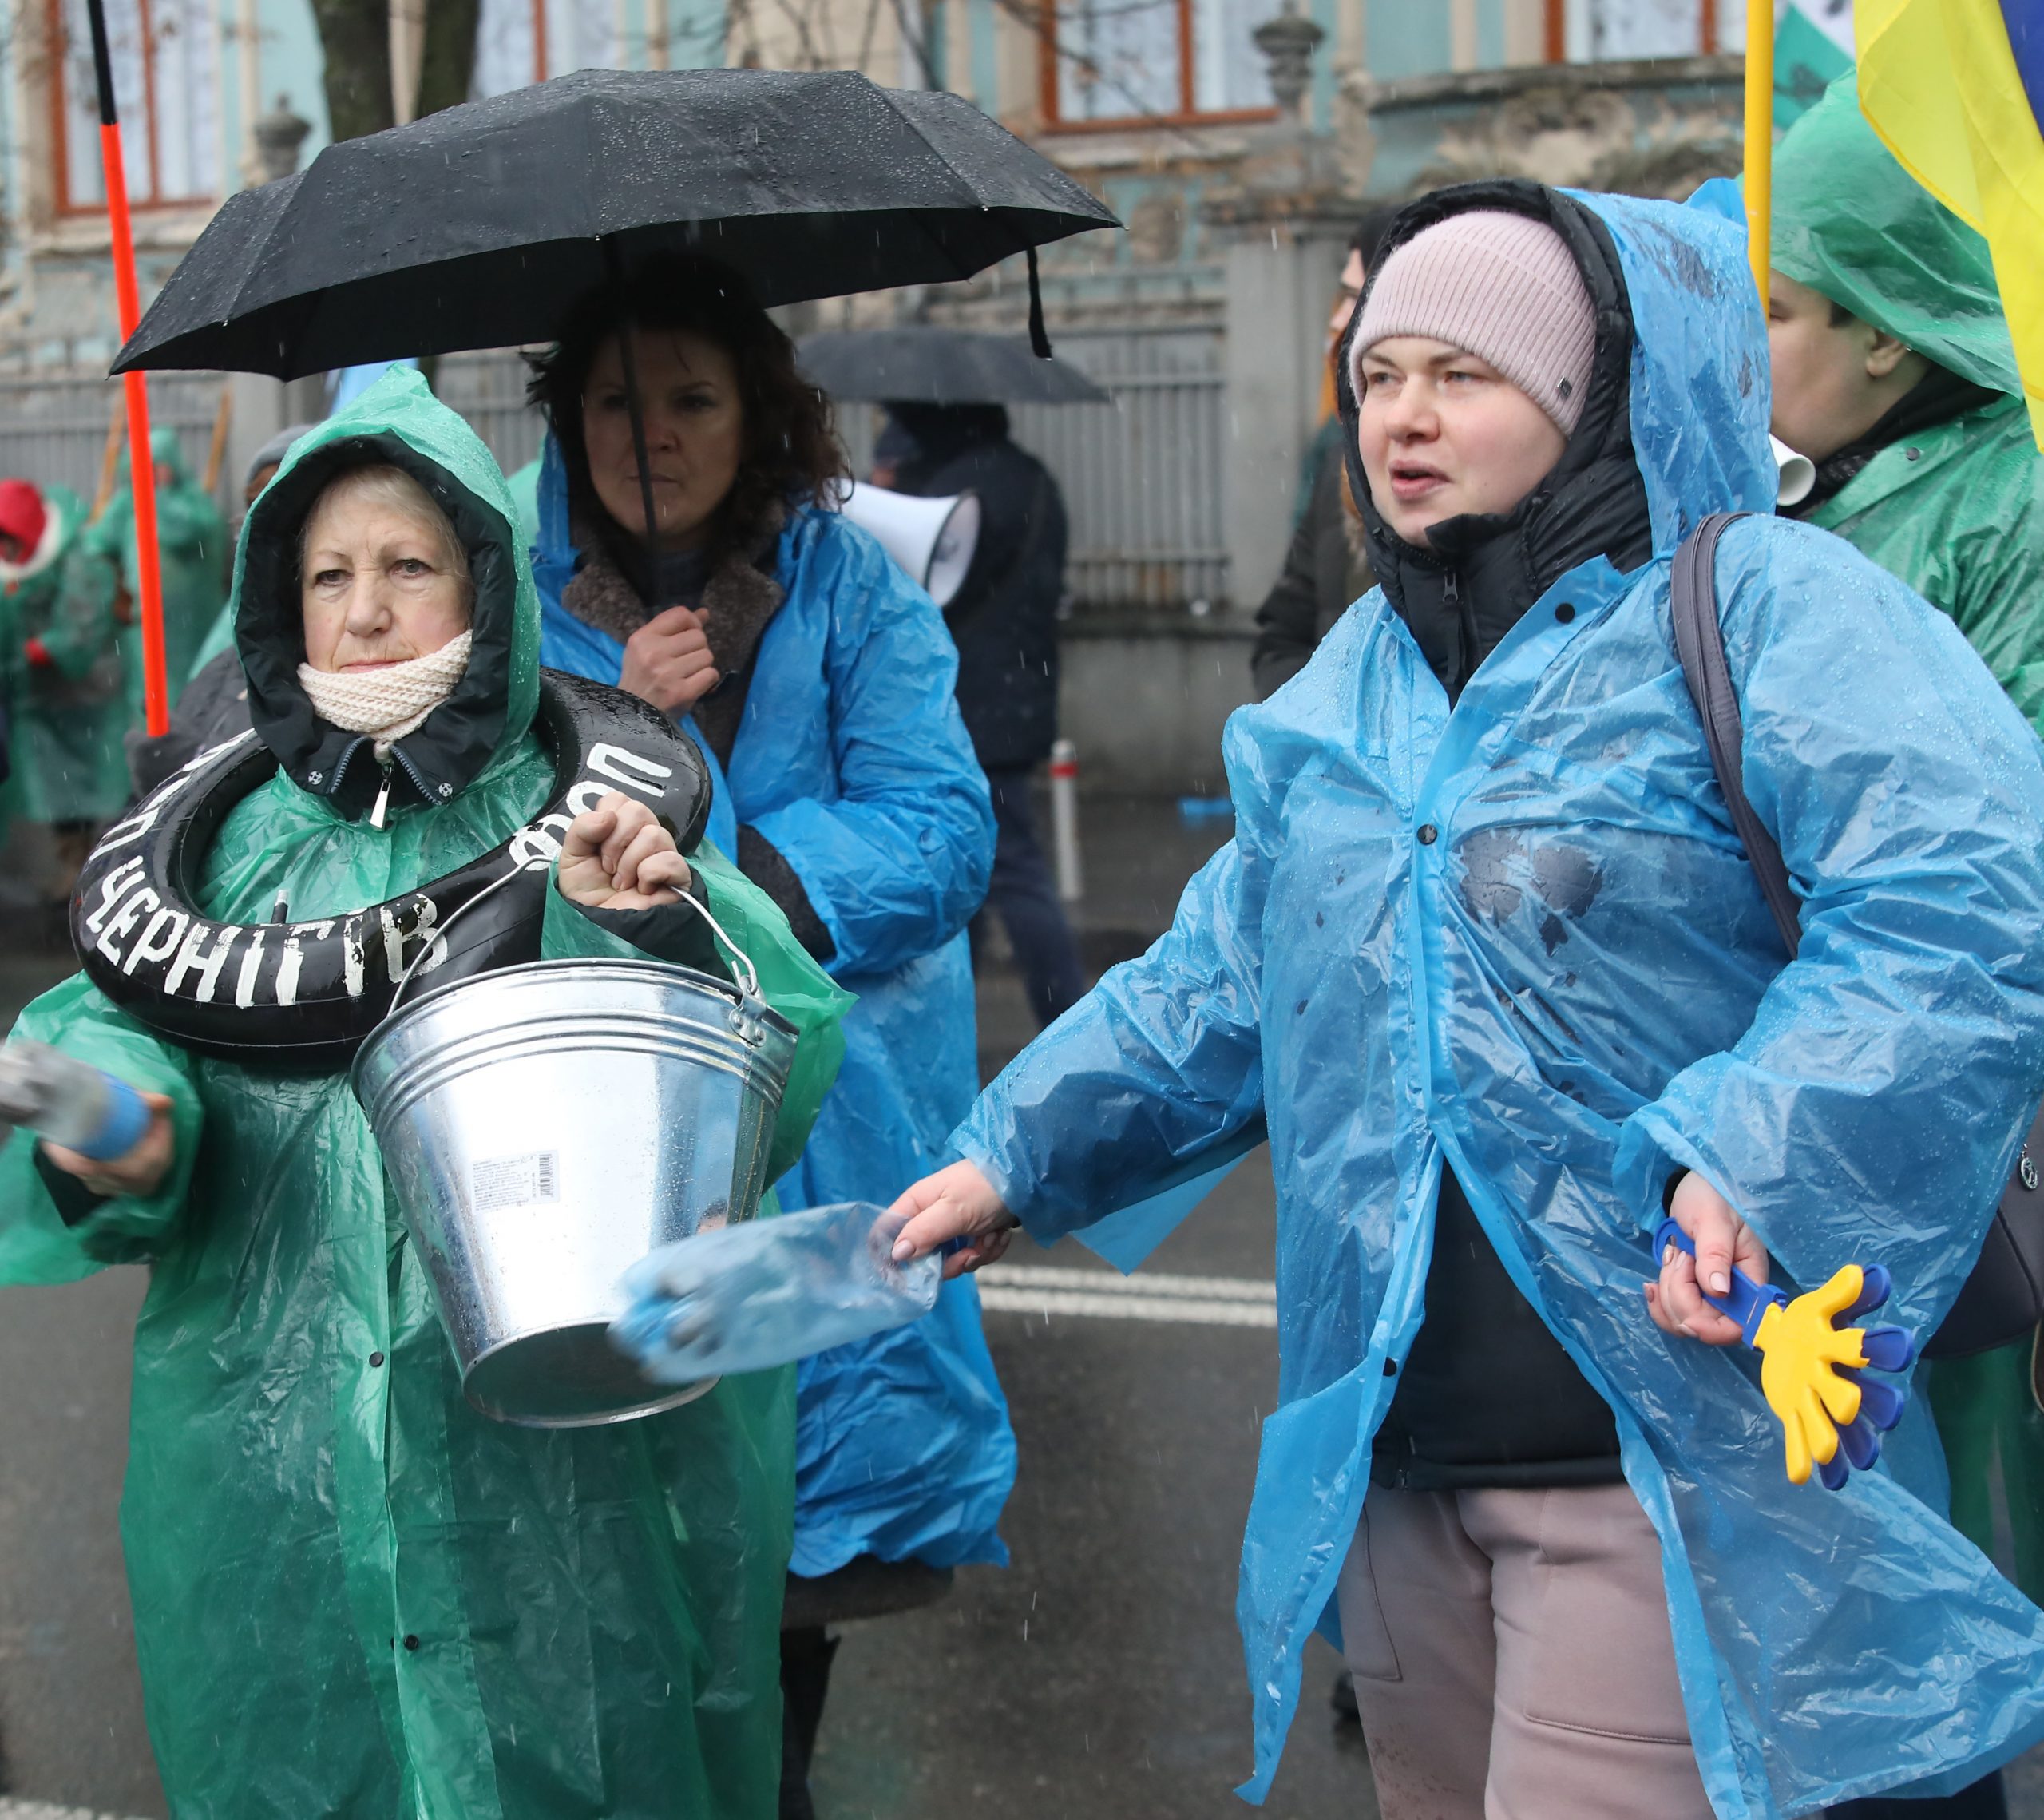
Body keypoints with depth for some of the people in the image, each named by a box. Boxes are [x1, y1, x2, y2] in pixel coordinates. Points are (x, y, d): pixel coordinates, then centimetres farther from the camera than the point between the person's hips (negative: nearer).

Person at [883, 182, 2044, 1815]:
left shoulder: (1766, 608, -7)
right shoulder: (1358, 678, 16)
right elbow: (1221, 981, 24)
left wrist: (1751, 1160, -31)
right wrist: (1019, 1160, 16)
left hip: (1667, 1466, -7)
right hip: (1397, 1454, 7)